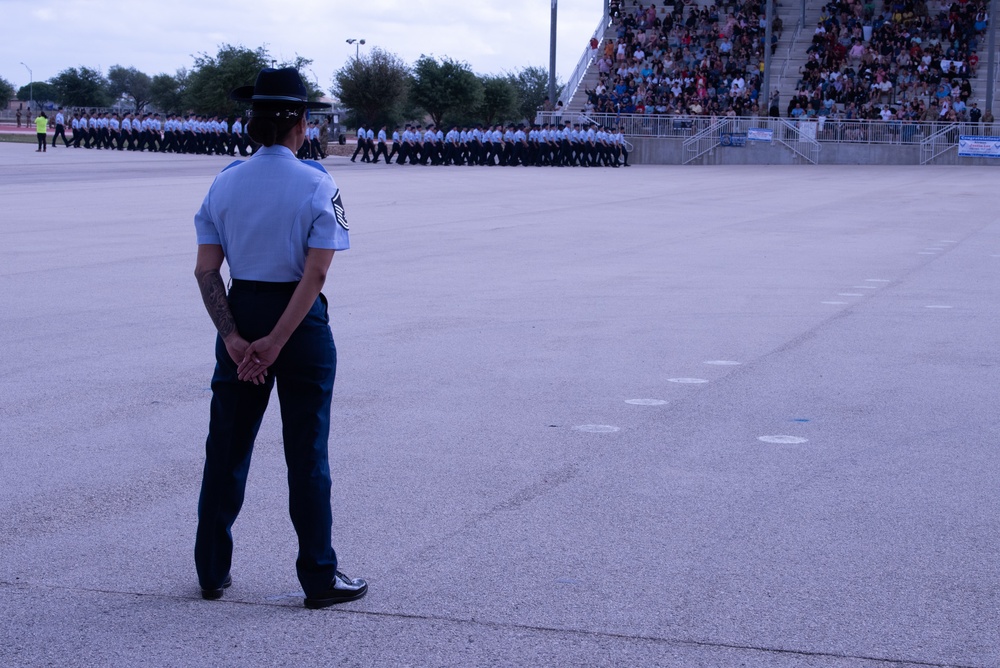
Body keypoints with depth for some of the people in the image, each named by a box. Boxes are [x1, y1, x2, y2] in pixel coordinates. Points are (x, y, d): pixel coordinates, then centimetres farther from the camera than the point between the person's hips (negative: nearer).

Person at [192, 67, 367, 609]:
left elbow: (205, 269, -5)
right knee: (307, 453, 4)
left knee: (226, 448, 11)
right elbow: (315, 273, -18)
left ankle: (212, 572, 19)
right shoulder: (317, 186, -9)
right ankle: (318, 578, 10)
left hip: (240, 316, 3)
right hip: (300, 321, -3)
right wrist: (276, 341, -16)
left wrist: (233, 338, -9)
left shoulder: (225, 183, 2)